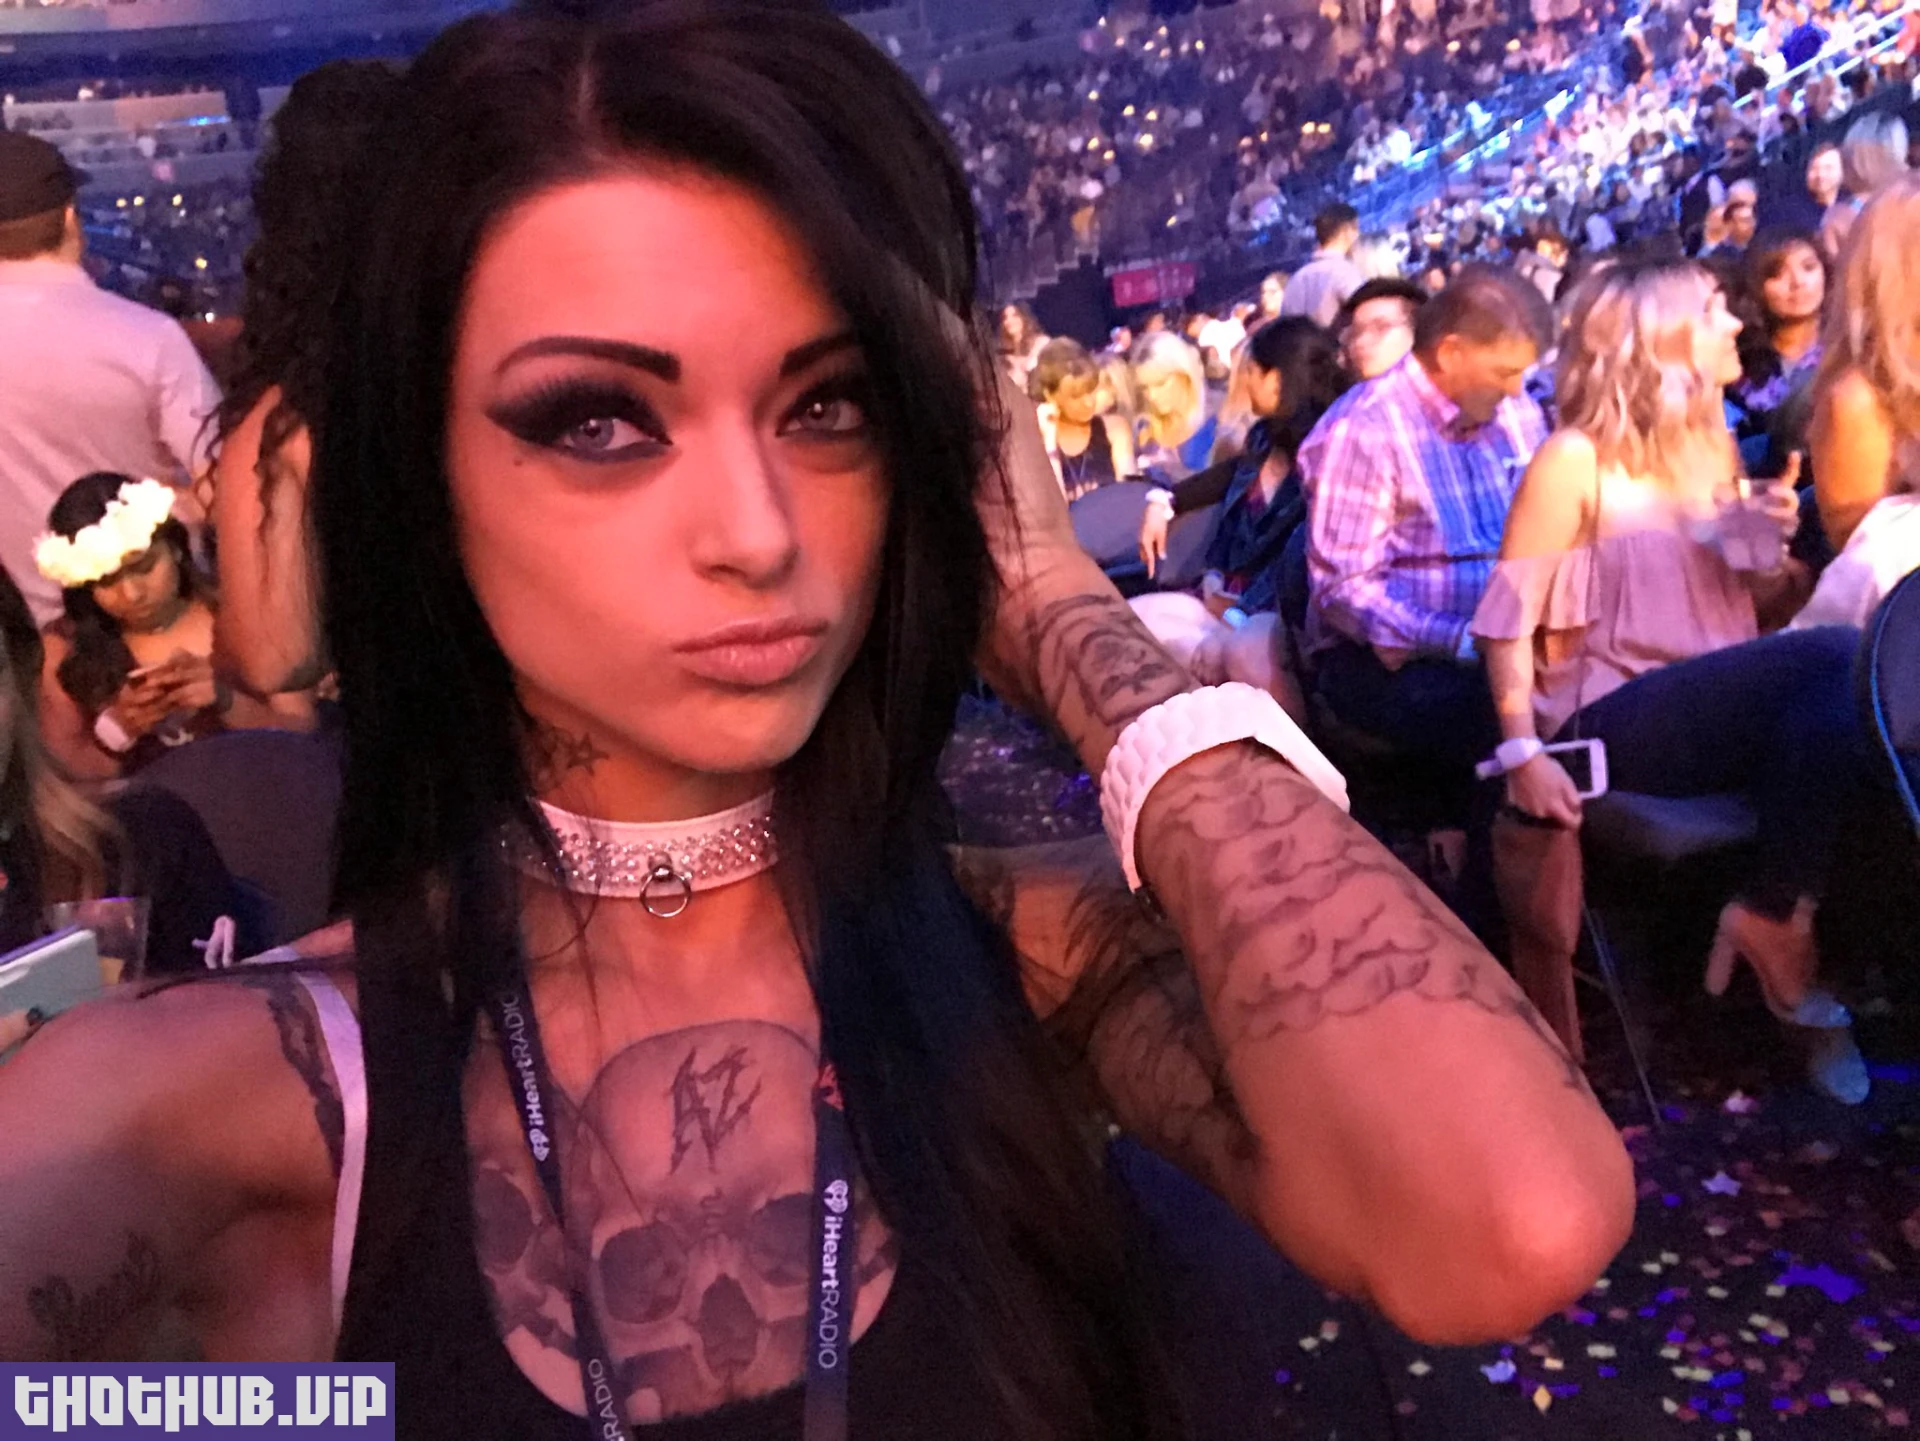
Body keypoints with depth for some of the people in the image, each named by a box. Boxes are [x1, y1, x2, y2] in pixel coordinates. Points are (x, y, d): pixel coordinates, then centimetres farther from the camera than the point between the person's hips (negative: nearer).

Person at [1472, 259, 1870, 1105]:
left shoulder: (1708, 446, 19)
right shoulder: (1575, 461, -4)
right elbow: (1507, 620, -10)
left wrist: (1769, 550, 4)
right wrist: (1522, 751, -22)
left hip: (1715, 709, 6)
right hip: (1614, 722, -6)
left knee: (1831, 711, -27)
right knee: (1840, 660, -27)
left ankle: (1772, 914, -11)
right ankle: (1777, 922, -14)